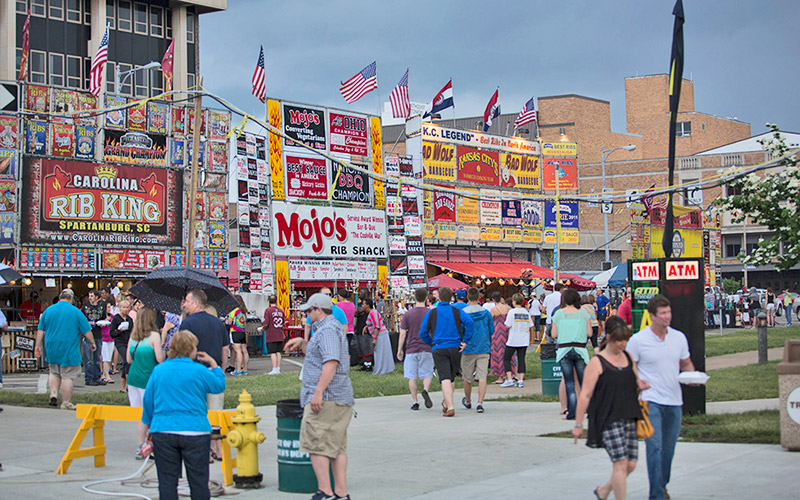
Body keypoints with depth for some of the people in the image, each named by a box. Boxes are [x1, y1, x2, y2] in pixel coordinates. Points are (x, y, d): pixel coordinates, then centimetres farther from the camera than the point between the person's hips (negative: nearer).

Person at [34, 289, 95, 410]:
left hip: (52, 349, 4)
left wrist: (38, 345, 15)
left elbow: (40, 330, 9)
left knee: (54, 372, 22)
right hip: (69, 350, -4)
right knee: (67, 376, 1)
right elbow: (86, 330, -3)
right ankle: (66, 403, 5)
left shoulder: (48, 310, 5)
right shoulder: (75, 311, -6)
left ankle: (53, 393, 4)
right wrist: (92, 342, 11)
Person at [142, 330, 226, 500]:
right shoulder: (199, 370, -5)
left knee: (167, 481, 6)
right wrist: (213, 364, 21)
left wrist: (149, 425, 22)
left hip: (162, 430, 2)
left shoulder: (158, 370, 5)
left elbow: (148, 401, 10)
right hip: (195, 430, -2)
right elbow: (219, 386, 9)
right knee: (198, 481, 6)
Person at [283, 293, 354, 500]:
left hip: (327, 398, -11)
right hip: (342, 398, 11)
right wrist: (301, 342, 23)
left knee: (315, 444, -9)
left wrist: (318, 392, -27)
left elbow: (331, 362, -23)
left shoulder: (328, 329, -11)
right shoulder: (332, 327, 22)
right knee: (337, 447, 10)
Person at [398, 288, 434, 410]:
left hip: (411, 350, 0)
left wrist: (399, 350, 7)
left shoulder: (408, 314, -1)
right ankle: (425, 390, -20)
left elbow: (402, 334, -1)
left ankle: (414, 401, 2)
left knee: (412, 377, 5)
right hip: (426, 349, 0)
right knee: (428, 374, 8)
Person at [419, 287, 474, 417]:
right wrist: (466, 341, -7)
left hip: (439, 349, -2)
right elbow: (469, 322, -14)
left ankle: (450, 407, -22)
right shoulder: (457, 312, 5)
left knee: (445, 378, -9)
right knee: (451, 378, 18)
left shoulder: (431, 313, 5)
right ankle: (446, 403, 27)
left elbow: (423, 333, 5)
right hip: (455, 348, 2)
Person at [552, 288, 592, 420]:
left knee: (569, 383, 4)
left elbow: (554, 335, 3)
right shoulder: (584, 313, 0)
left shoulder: (558, 314, 1)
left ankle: (572, 412, -2)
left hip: (564, 349, 0)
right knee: (584, 382, 7)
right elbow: (589, 333, 1)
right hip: (580, 349, 0)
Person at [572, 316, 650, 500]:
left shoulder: (628, 358, 12)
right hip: (608, 421, -6)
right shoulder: (597, 362, -6)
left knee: (631, 464, 6)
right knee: (621, 463, -11)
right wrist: (578, 424, -9)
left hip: (629, 419, 6)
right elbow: (585, 395, -8)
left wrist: (640, 385, 0)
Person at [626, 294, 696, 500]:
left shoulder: (679, 337, 6)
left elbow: (686, 364, 19)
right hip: (650, 400, -5)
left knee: (669, 447, 13)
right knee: (654, 446, -13)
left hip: (674, 401, 5)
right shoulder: (637, 340, -7)